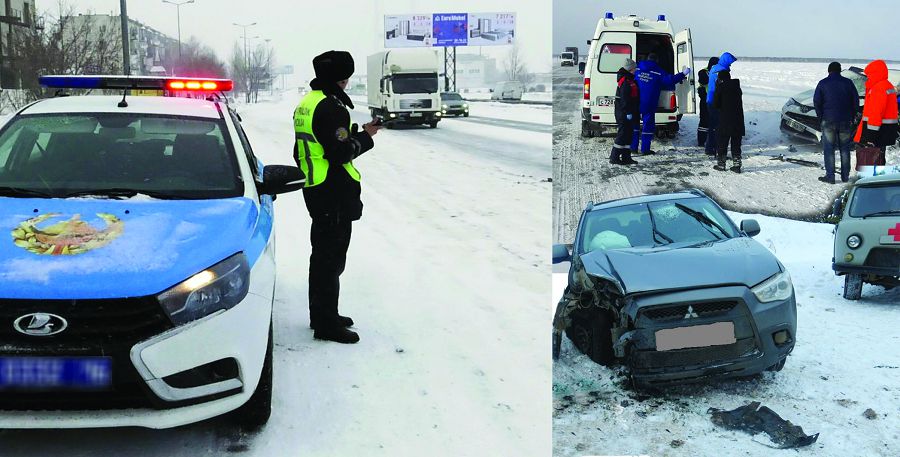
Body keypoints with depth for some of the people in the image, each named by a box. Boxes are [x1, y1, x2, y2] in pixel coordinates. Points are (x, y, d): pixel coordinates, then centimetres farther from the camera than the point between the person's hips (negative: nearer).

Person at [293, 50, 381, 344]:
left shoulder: (307, 103, 13)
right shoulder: (330, 107, -19)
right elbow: (341, 152, -23)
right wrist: (365, 137, -8)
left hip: (315, 190, 10)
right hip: (334, 195, -10)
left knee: (322, 253, 19)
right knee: (332, 257, -4)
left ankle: (321, 314, 30)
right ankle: (327, 324, 1)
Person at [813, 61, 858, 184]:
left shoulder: (823, 84, -2)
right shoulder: (848, 82, 3)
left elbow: (816, 102, -5)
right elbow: (856, 101, 4)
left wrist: (821, 118, 4)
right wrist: (852, 117, 11)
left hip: (828, 121, -2)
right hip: (845, 121, 2)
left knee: (829, 149, 1)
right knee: (845, 149, 11)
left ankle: (830, 176, -2)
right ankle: (845, 176, 14)